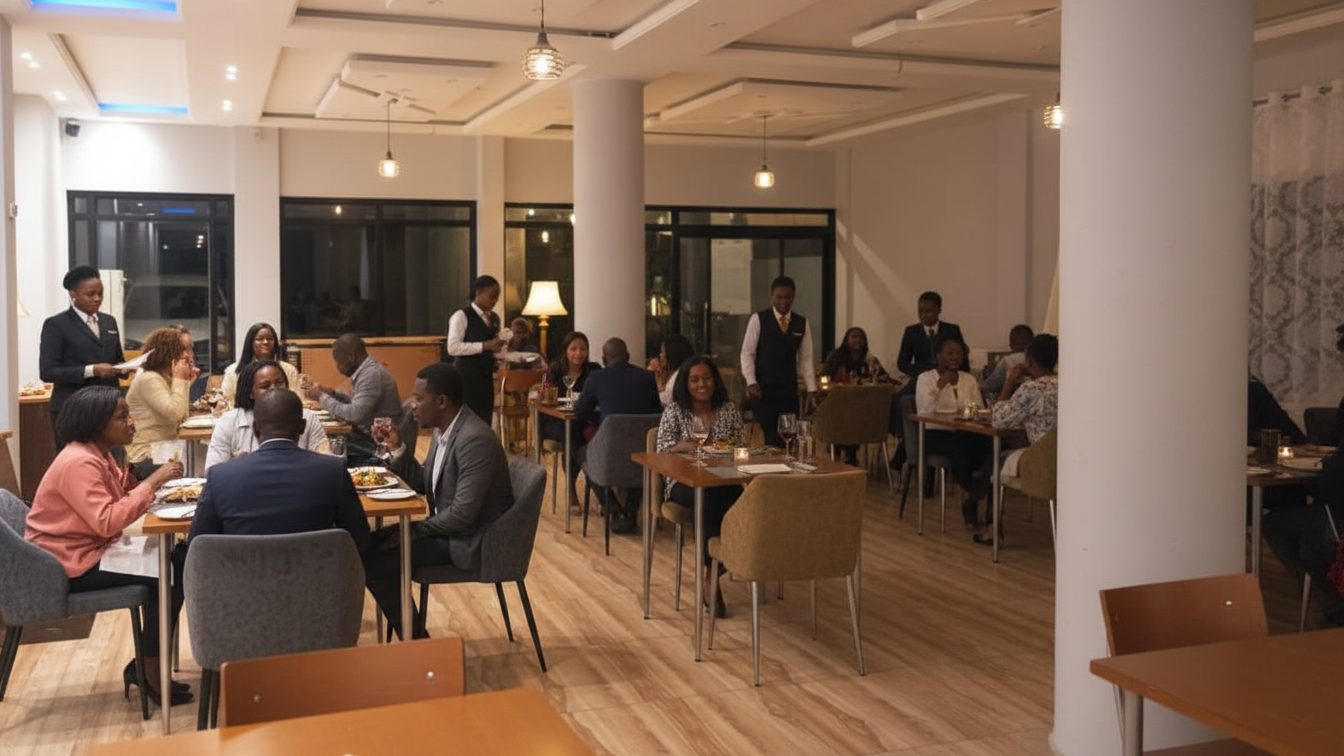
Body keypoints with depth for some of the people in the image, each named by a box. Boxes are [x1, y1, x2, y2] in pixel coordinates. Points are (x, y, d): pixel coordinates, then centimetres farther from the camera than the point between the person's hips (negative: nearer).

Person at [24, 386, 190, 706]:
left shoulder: (98, 454, 10)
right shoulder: (79, 462, -22)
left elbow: (116, 500, 10)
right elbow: (107, 522, -31)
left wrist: (135, 477, -7)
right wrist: (152, 482, -28)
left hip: (91, 551, 10)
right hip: (70, 566, -10)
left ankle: (145, 665, 10)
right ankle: (151, 673, -4)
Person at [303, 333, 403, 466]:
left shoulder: (372, 374, -19)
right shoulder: (367, 370, 10)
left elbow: (355, 414, -25)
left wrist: (322, 398, -13)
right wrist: (332, 393, 6)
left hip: (373, 445, -9)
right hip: (365, 436, 9)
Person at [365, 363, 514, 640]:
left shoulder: (475, 440, -25)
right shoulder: (444, 429, 5)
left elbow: (464, 513, -28)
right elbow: (423, 485, 15)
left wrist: (417, 530, -16)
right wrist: (398, 449, 1)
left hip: (471, 541, -10)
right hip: (446, 527, 10)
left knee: (376, 564, -15)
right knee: (369, 545, 7)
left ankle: (415, 639, 2)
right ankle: (408, 629, 17)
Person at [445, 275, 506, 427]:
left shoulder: (494, 319, 13)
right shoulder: (462, 316, -9)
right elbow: (453, 347, -18)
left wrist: (498, 348, 3)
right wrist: (485, 346, -22)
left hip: (486, 377, 7)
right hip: (466, 378, -7)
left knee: (485, 423, 7)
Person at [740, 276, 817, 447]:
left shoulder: (802, 323, 9)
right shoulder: (758, 320, -1)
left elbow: (806, 358, 9)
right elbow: (747, 353, -1)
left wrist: (812, 389, 4)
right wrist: (751, 382, -12)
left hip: (789, 390, 3)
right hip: (763, 389, -3)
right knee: (771, 438, -11)